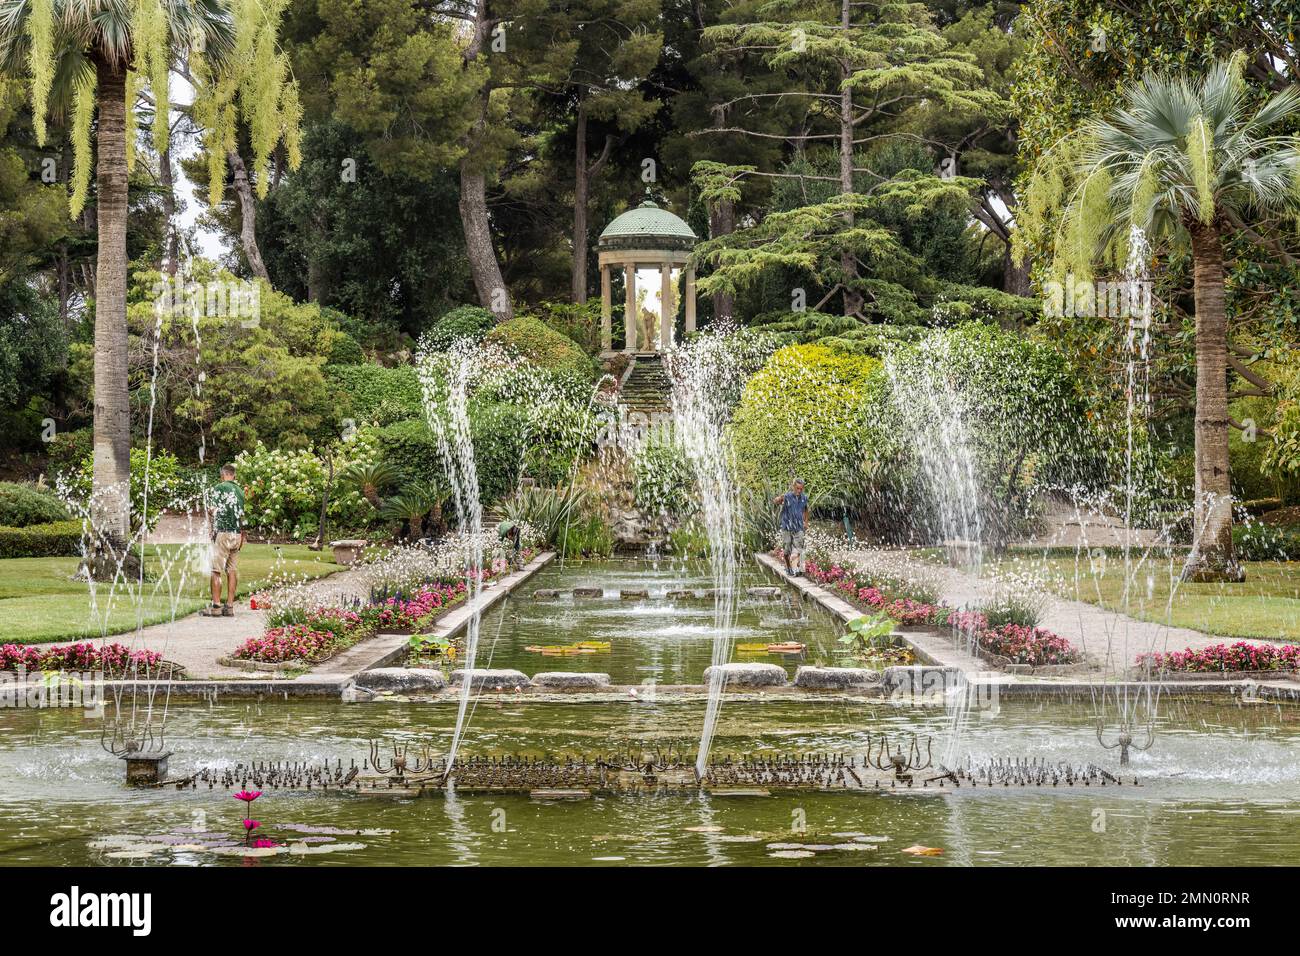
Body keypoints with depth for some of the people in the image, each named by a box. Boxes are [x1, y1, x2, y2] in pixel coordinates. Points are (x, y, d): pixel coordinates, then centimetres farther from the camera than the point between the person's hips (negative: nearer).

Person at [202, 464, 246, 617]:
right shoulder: (240, 491, 12)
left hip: (222, 532, -6)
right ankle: (230, 606, 6)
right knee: (232, 571, 6)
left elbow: (212, 509, -9)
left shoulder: (218, 488, -5)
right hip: (237, 534, 6)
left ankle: (216, 606, -7)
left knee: (217, 571, -4)